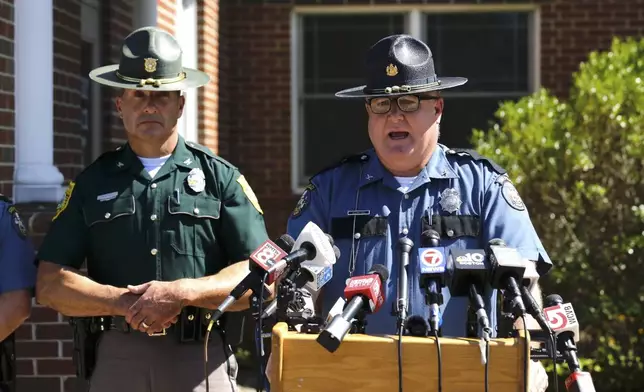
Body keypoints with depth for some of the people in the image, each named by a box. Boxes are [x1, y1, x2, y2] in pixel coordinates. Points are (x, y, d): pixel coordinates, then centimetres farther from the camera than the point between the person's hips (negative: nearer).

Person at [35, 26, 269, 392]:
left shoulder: (221, 178, 7)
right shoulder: (92, 183, 11)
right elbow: (50, 284, 5)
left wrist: (181, 293, -14)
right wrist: (124, 303, -10)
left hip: (202, 359, -1)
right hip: (116, 358, 1)